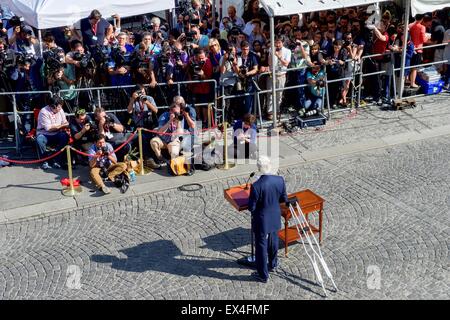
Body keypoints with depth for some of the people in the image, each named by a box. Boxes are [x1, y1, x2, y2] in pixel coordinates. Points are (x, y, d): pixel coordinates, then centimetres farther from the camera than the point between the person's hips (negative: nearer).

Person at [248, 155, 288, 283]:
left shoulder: (256, 186, -29)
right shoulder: (280, 180, -15)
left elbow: (251, 207, -21)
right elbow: (284, 199, -1)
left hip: (261, 221, -5)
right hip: (275, 218, 5)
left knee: (261, 246, 11)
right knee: (273, 241, 26)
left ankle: (263, 275, 23)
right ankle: (273, 264, 48)